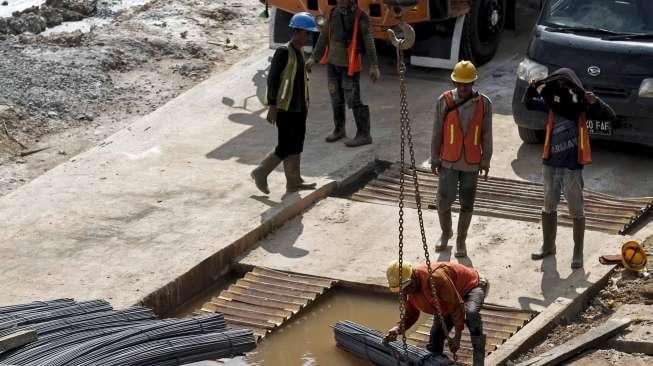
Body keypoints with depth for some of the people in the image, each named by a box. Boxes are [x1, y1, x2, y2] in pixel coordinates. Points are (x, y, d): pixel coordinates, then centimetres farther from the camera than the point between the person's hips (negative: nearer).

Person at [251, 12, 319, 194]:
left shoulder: (300, 52, 11)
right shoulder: (283, 52, -15)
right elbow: (272, 79, -16)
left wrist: (305, 104, 21)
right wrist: (272, 106, -18)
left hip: (299, 108, 9)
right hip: (285, 109, -9)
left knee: (296, 145, 10)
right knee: (286, 146, -8)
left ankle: (294, 181, 16)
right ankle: (261, 172, 6)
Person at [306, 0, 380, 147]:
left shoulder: (360, 17, -12)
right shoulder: (333, 13, 6)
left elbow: (369, 41, -13)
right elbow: (324, 37, 14)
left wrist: (374, 65, -18)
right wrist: (314, 57, 14)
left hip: (349, 65, -6)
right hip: (332, 62, 6)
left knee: (353, 99, -7)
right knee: (336, 97, 13)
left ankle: (364, 135, 1)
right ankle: (339, 130, 28)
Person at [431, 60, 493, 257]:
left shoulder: (484, 104, -6)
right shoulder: (444, 101, -8)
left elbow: (487, 135, 1)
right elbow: (437, 132, -1)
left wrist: (486, 161, 3)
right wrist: (434, 159, 0)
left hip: (471, 163, 0)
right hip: (448, 161, 0)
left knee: (467, 204, 7)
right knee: (443, 201, 2)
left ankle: (461, 240, 24)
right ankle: (445, 232, 29)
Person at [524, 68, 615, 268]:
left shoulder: (582, 107, -11)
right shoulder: (551, 104, 1)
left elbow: (609, 116, -17)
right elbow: (529, 103, 13)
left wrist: (594, 101, -34)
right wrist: (532, 89, -8)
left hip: (572, 167, -5)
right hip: (550, 165, 5)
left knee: (576, 211, 5)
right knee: (549, 207, 18)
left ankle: (578, 252, 15)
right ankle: (548, 246, 34)